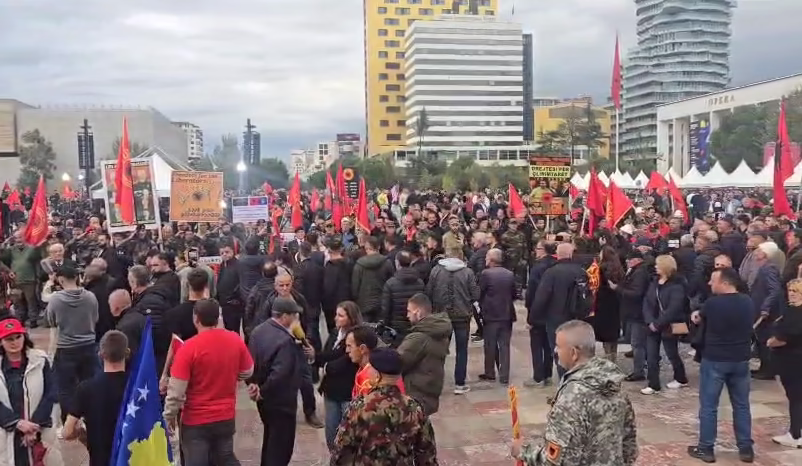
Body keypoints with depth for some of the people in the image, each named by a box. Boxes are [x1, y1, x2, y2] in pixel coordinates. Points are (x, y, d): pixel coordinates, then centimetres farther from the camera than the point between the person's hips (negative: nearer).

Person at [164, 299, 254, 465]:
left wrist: (169, 415, -2)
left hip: (196, 420, -4)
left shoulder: (190, 347, -20)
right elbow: (247, 372, 8)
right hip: (226, 416, 4)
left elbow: (176, 388, -17)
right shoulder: (235, 340, -7)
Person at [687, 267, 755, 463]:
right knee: (741, 405, 15)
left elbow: (697, 318, 2)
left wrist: (695, 315, 25)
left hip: (714, 360, -5)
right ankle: (746, 448, 21)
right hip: (741, 360, 5)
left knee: (708, 406, 6)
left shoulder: (712, 303, -17)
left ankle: (706, 448, 12)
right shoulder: (748, 303, -1)